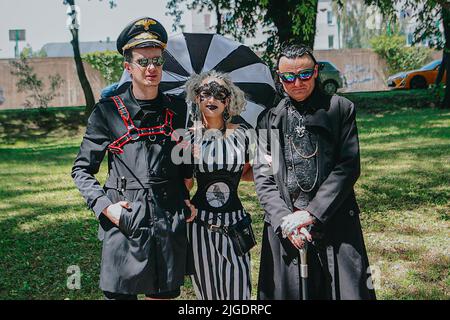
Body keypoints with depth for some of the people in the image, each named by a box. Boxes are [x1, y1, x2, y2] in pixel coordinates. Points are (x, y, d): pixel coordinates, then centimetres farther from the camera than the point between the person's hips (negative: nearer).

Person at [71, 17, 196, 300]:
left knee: (165, 293, 13)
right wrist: (105, 206, -10)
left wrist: (186, 199, 7)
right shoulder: (108, 112, -2)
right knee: (120, 292, 4)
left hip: (172, 225, 3)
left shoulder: (179, 110, 7)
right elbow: (82, 170, 3)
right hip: (124, 223, -2)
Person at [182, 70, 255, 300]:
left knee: (237, 289, 4)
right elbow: (185, 183, 5)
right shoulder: (189, 137, -3)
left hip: (235, 223, 0)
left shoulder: (242, 134, -1)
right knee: (206, 289, 13)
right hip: (201, 223, 0)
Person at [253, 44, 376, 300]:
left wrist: (311, 213, -11)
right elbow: (263, 175, 5)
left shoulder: (341, 109, 4)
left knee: (348, 291, 0)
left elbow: (349, 166, -4)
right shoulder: (269, 118, 10)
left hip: (336, 226, -1)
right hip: (284, 228, 2)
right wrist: (283, 219, -9)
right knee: (286, 291, 6)